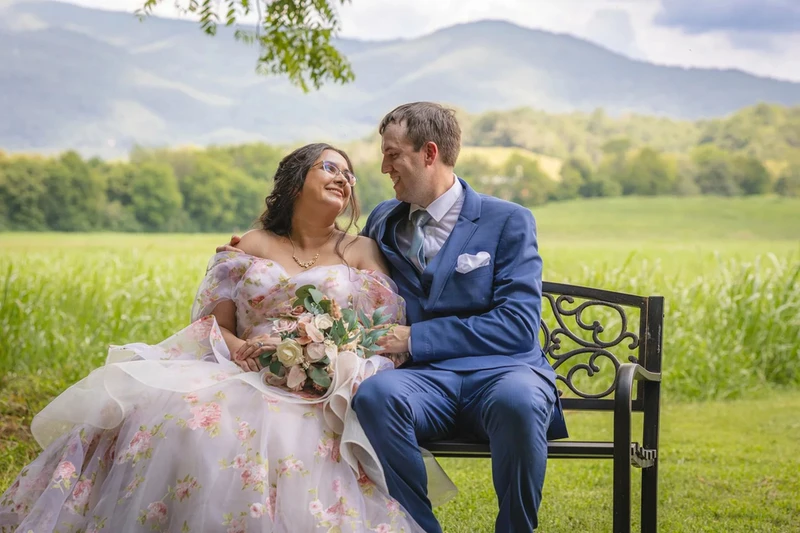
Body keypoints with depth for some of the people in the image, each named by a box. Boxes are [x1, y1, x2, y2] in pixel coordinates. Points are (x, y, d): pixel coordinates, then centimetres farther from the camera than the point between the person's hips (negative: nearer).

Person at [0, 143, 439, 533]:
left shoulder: (363, 252, 15)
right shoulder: (251, 248, 18)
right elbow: (213, 324, 14)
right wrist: (238, 349, -9)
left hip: (321, 392, -2)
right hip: (245, 375, 2)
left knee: (273, 432, -39)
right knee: (157, 415, -28)